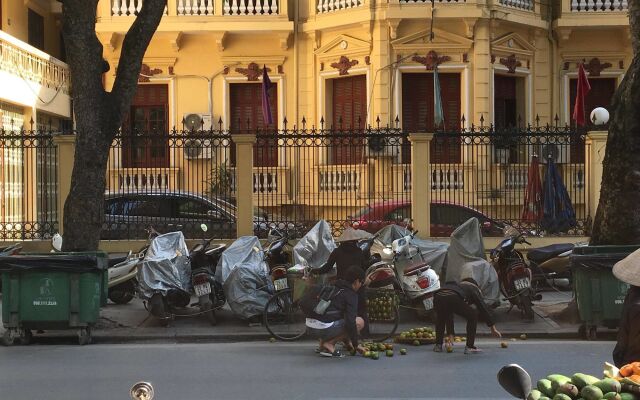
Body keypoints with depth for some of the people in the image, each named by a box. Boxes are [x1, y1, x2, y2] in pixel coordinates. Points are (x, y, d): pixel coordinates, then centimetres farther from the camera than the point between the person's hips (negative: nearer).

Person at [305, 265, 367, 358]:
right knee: (360, 322, 2)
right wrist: (355, 345, 0)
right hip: (323, 328, -9)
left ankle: (322, 341, 12)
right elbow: (350, 321, -12)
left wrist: (346, 341, 37)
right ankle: (329, 344, -5)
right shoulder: (351, 295, -3)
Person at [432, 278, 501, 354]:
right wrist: (493, 328, 31)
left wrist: (450, 334, 48)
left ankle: (438, 345, 31)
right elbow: (483, 308, 25)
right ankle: (469, 347, 15)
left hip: (438, 297, 6)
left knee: (440, 318, 38)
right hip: (453, 298, -6)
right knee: (473, 315, 17)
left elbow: (449, 313, 45)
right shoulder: (473, 288, 32)